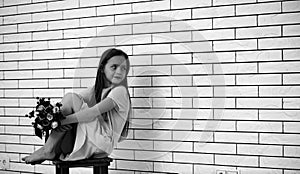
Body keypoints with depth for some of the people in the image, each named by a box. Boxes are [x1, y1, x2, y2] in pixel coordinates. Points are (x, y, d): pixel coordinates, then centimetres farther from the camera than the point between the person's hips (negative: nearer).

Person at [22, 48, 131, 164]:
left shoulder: (120, 91, -10)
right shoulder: (97, 89, 15)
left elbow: (93, 113, -21)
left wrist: (62, 120, -23)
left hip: (103, 141, -8)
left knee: (70, 98, -15)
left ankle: (48, 150, -13)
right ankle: (55, 149, -8)